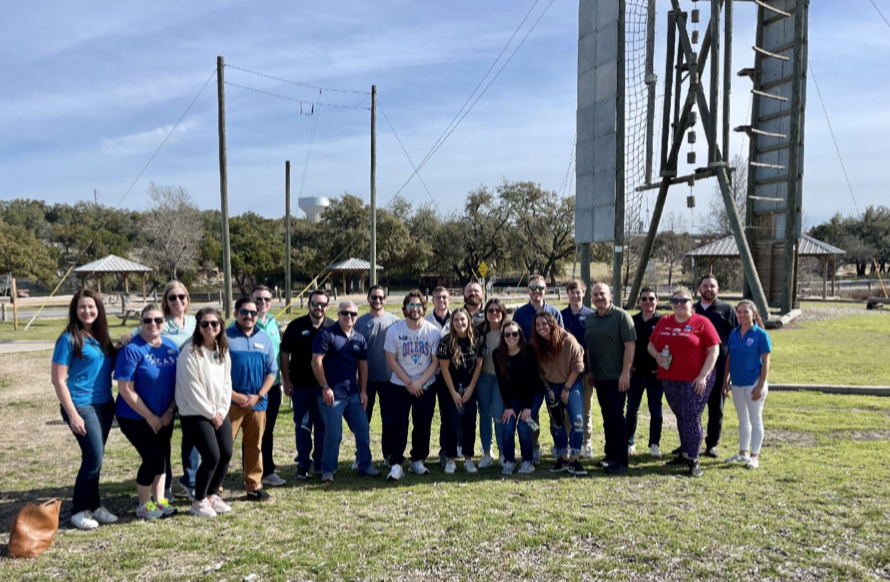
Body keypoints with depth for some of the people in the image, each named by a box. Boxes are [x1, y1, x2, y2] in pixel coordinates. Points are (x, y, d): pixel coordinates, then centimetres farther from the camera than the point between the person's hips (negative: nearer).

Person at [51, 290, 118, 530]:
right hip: (81, 406, -6)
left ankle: (94, 506, 24)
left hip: (104, 405, 6)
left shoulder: (102, 337, 7)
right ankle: (79, 510, 10)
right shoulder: (69, 339, -10)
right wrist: (72, 414, -15)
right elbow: (58, 380, -11)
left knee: (94, 458, 13)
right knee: (94, 458, -7)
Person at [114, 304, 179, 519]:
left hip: (163, 417, 5)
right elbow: (125, 389, -18)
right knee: (153, 457, -8)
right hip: (135, 417, -5)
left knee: (162, 456, 10)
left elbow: (179, 382, 5)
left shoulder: (171, 347, 0)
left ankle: (159, 499, 28)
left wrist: (170, 411, -6)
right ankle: (144, 505, 13)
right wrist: (150, 417, -14)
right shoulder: (131, 349, -16)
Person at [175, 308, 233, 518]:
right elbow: (192, 389, -17)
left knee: (226, 454, 3)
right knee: (212, 456, -12)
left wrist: (222, 411, -3)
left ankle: (212, 495, 25)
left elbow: (226, 383, 8)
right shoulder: (190, 353, -15)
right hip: (195, 413, -7)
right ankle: (198, 502, 9)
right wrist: (210, 413, -12)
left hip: (219, 413, 7)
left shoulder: (223, 352, 7)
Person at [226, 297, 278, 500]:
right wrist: (234, 395, -11)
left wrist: (259, 396, -4)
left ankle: (254, 486, 19)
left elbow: (272, 371, 8)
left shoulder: (265, 339, 9)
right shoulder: (226, 337, -2)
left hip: (258, 403, 3)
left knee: (254, 446, 10)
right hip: (230, 401, -3)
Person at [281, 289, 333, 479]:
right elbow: (285, 354, 0)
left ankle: (321, 463, 20)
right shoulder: (296, 326, -2)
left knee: (323, 426, 8)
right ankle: (303, 465, 16)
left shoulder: (333, 327, 1)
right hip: (301, 385, -1)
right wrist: (286, 380, -5)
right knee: (302, 426, 7)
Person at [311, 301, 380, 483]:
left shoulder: (359, 338, 9)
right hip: (332, 394, -6)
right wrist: (325, 387, -14)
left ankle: (365, 465, 23)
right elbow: (316, 361, -12)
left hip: (353, 393, 6)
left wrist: (363, 390, 9)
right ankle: (327, 470, 16)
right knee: (333, 434, -1)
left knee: (363, 429, 8)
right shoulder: (327, 335, -8)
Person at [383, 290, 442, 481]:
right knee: (398, 425, -5)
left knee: (423, 426, 6)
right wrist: (408, 382, -10)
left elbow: (435, 361, -5)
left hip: (425, 387, 1)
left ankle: (418, 460, 22)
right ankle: (396, 464, 2)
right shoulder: (394, 331, -8)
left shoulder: (434, 332, -8)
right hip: (399, 386, -1)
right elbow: (391, 360, -5)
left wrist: (419, 382, -14)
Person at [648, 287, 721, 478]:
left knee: (691, 418, -5)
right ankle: (684, 454, 25)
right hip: (670, 379, 5)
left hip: (695, 381, -5)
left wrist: (703, 376, -15)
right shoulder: (664, 322, 8)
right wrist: (657, 355, -8)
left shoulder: (701, 322, -6)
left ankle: (693, 460, 5)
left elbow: (714, 350, -8)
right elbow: (651, 345, 15)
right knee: (681, 417, 14)